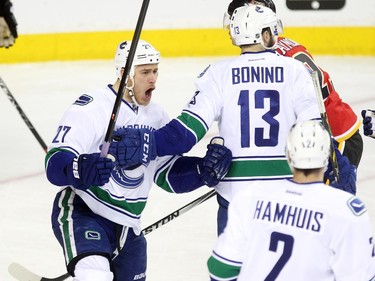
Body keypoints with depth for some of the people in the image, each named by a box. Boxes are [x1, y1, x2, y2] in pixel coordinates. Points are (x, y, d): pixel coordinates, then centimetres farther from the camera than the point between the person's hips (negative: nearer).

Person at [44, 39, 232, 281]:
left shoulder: (156, 116, 8)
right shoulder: (92, 108, -16)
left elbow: (169, 174, 10)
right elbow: (55, 162, -23)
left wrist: (205, 170, -9)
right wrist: (81, 169, -45)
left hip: (128, 228, 8)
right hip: (80, 214, -8)